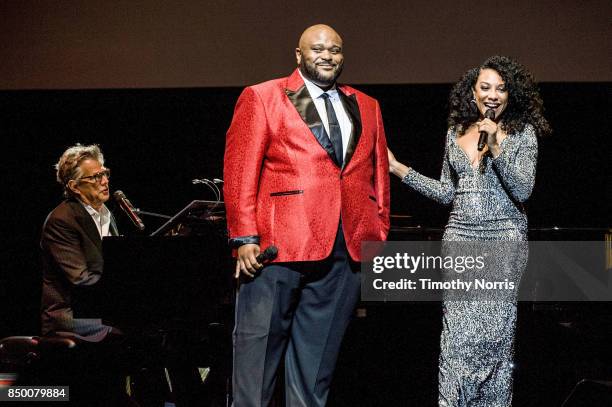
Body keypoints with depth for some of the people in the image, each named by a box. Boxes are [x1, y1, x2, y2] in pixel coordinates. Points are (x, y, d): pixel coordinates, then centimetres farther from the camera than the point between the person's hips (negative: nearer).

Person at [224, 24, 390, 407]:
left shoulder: (366, 107, 17)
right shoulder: (262, 98, 4)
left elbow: (379, 175, 17)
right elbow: (240, 171, -3)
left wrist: (380, 238, 9)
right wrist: (245, 237, -10)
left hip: (348, 248, 4)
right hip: (279, 243, -4)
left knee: (318, 354, 9)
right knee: (259, 345, -2)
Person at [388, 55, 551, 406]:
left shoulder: (522, 133, 1)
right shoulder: (456, 132, 12)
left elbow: (523, 190, -8)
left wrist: (495, 148, -18)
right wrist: (399, 169, 12)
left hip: (504, 236, -3)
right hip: (460, 236, 3)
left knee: (496, 332, -1)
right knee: (458, 334, -4)